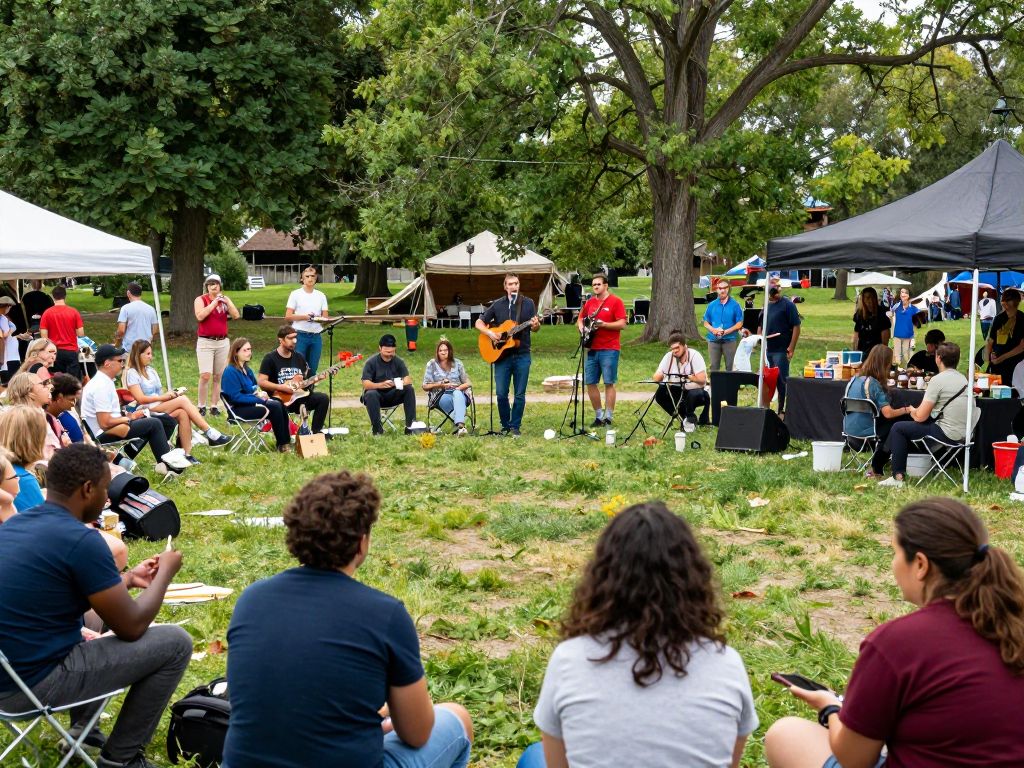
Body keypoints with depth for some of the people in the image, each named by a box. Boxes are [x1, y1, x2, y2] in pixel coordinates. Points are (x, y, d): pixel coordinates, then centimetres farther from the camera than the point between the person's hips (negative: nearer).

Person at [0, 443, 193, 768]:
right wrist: (165, 572, 4)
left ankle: (83, 727, 33)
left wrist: (128, 579, 25)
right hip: (35, 683, -9)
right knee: (175, 643, 0)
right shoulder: (81, 540, -20)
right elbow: (131, 628, -11)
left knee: (94, 612, 32)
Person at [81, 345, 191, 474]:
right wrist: (130, 418, -10)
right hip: (102, 436, -11)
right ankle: (166, 462, 1)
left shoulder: (104, 381, 13)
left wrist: (128, 416, 3)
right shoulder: (101, 386, -20)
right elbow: (105, 423, -24)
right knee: (154, 424, -13)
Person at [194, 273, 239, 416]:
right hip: (205, 342, -4)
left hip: (222, 342, 4)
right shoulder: (200, 300, 1)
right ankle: (201, 406, -4)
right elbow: (200, 316, -17)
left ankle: (214, 406, 12)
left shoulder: (225, 300, 11)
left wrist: (227, 301, -14)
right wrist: (214, 302, -16)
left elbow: (236, 316, -2)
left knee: (218, 376, 6)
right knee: (205, 375, -13)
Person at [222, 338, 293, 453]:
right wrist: (258, 398, -17)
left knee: (279, 404, -13)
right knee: (274, 408, -23)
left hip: (249, 403, 9)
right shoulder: (231, 371, -14)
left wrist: (260, 394, -1)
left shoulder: (246, 369, 13)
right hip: (238, 409, -9)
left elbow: (255, 388, 24)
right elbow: (236, 397, -19)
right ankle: (282, 444, -15)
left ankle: (287, 441, -15)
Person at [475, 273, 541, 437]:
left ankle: (515, 426, 13)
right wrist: (489, 333, -10)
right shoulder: (497, 305, 5)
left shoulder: (528, 303, 4)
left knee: (520, 394, 2)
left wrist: (535, 325, -18)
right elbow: (479, 323, 8)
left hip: (522, 355, -1)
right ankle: (505, 425, 16)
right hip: (501, 355, 1)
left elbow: (535, 328, 6)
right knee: (501, 393, 0)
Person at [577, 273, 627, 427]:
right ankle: (598, 416, 17)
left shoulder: (615, 301, -4)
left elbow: (622, 324, -11)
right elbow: (580, 319, 27)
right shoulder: (590, 302, 14)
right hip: (592, 349, 6)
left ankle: (608, 417, 1)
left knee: (609, 383, -4)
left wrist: (603, 324, -20)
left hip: (609, 349, -6)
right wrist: (582, 328, 5)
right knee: (590, 383, 6)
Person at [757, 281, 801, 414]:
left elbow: (796, 327, -11)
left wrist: (791, 348, -16)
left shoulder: (787, 305, -7)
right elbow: (760, 326, 22)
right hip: (766, 349, 7)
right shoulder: (766, 305, 13)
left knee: (781, 381, -3)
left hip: (781, 350, -7)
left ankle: (782, 410, 5)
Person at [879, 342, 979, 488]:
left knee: (898, 428, 5)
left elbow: (921, 416, -14)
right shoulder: (963, 378, 11)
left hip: (948, 434, -9)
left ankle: (898, 477, 4)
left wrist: (912, 411, 9)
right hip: (964, 434, 9)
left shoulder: (938, 380, -15)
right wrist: (917, 411, 16)